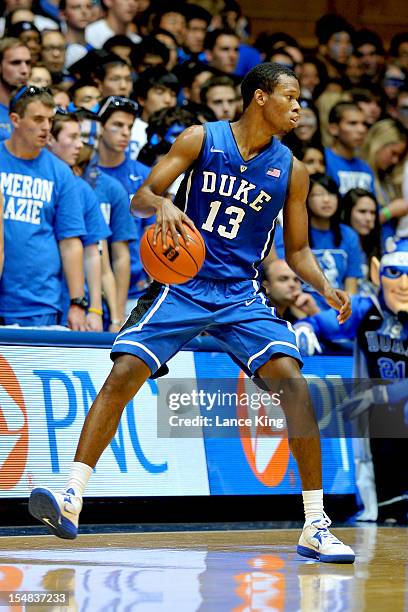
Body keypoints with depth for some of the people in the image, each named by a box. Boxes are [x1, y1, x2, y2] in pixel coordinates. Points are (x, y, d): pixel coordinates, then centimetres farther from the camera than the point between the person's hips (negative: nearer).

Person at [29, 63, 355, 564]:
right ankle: (71, 499, -12)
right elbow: (140, 197, -3)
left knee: (291, 379, -18)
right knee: (123, 372, -17)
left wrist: (325, 287, -8)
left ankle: (315, 527, -13)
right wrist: (161, 205, -27)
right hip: (181, 285, -1)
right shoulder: (201, 140, -2)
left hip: (240, 295, 1)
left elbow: (297, 250, 12)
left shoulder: (291, 170, 4)